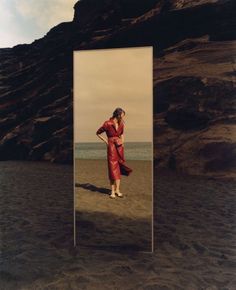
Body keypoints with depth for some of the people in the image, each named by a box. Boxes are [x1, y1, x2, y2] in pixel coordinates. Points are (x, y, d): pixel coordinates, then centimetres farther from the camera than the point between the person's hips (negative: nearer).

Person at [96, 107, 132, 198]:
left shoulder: (121, 124, 4)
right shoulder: (107, 123, -11)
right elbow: (98, 133, 2)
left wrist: (122, 141, 7)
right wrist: (106, 141, -3)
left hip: (120, 147, 5)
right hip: (111, 147, -5)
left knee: (119, 169, 7)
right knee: (112, 168, 0)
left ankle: (117, 190, 16)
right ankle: (113, 191, 10)